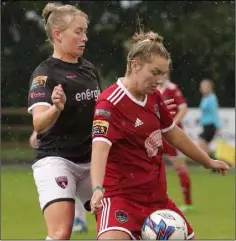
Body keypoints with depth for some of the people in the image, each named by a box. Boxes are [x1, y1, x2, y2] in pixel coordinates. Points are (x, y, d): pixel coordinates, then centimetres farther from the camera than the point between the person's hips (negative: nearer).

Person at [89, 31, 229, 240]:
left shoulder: (153, 97, 6)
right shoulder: (111, 103, -18)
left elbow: (173, 134, 22)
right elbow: (100, 147, -32)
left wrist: (208, 161, 34)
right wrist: (98, 189, -49)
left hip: (156, 195, 9)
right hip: (121, 195, -9)